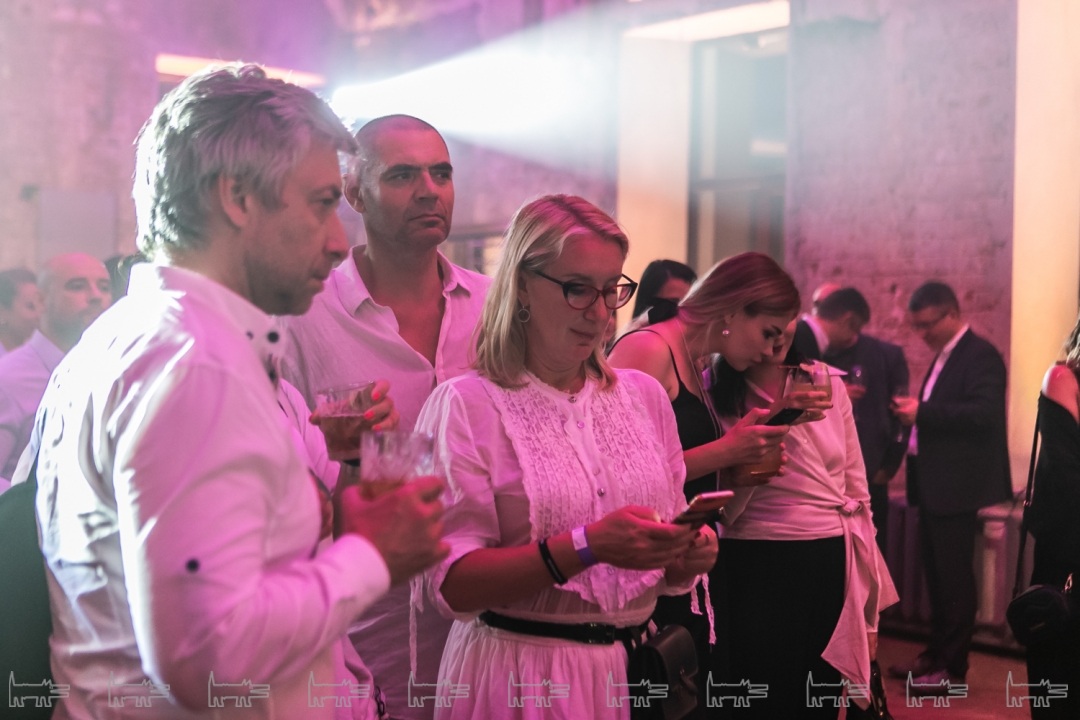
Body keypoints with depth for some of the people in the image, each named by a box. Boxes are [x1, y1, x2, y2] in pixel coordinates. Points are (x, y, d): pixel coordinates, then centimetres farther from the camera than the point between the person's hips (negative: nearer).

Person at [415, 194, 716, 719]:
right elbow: (453, 586, -18)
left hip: (637, 665, 5)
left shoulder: (644, 395, 5)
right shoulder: (465, 406, -11)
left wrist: (689, 555, -12)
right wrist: (587, 547, -28)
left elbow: (665, 569, 10)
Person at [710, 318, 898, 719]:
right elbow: (723, 507, -10)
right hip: (757, 569, -3)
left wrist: (870, 604, 10)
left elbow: (856, 489, 10)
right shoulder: (715, 393, -5)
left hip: (834, 565, 4)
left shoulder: (827, 384, 5)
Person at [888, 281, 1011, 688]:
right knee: (936, 574, 14)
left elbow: (983, 413, -22)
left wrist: (923, 412, -22)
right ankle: (936, 654, 23)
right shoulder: (944, 356, 18)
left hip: (957, 486, -9)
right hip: (933, 485, 9)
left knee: (953, 577, -3)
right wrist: (912, 415, 4)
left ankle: (952, 668, 4)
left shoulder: (980, 355, -11)